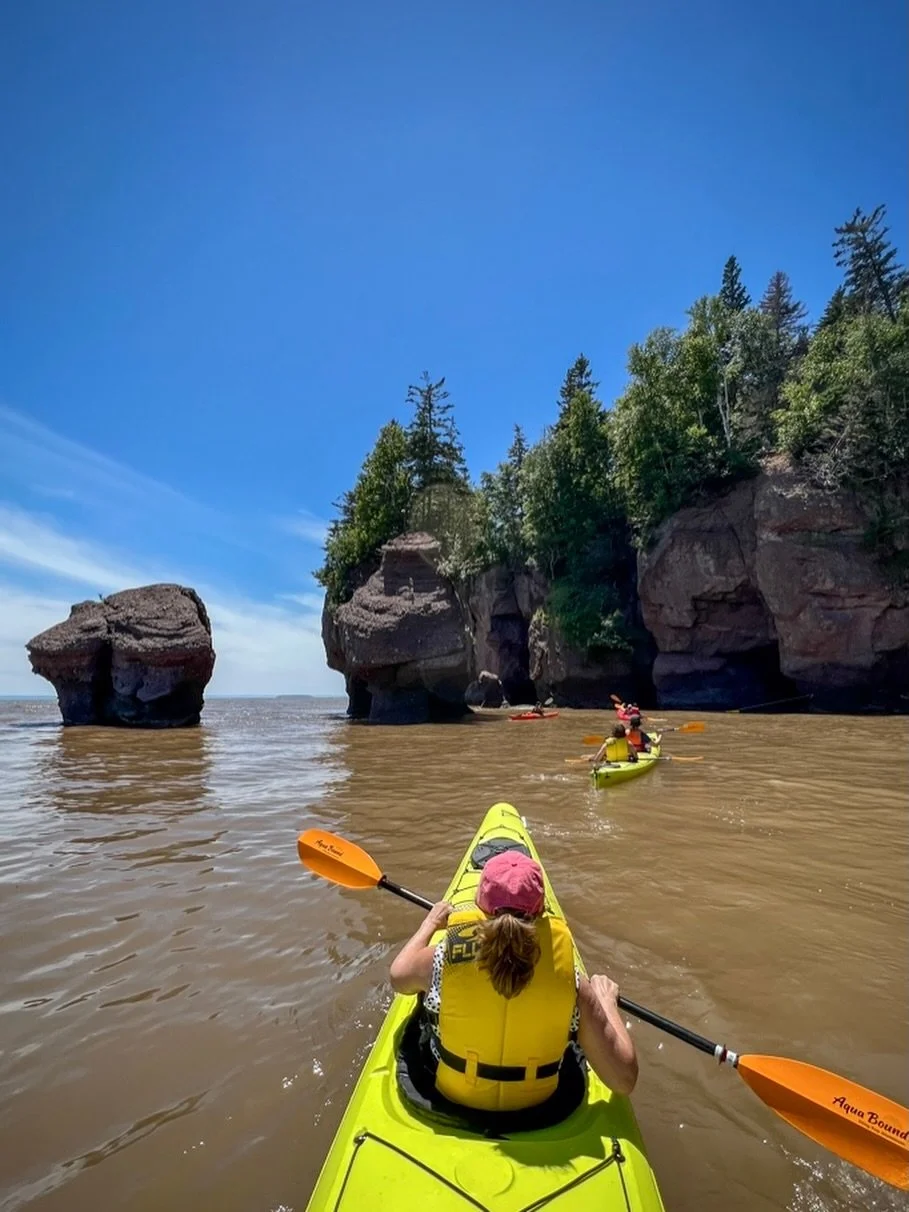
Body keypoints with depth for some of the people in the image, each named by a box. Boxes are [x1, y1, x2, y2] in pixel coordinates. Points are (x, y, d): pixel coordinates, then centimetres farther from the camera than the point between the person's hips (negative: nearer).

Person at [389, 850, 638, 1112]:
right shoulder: (572, 984, -28)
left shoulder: (444, 960, -27)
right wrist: (607, 1002, -2)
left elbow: (398, 976, -4)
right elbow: (625, 1082, -17)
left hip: (453, 1097, 0)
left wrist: (431, 922, 12)